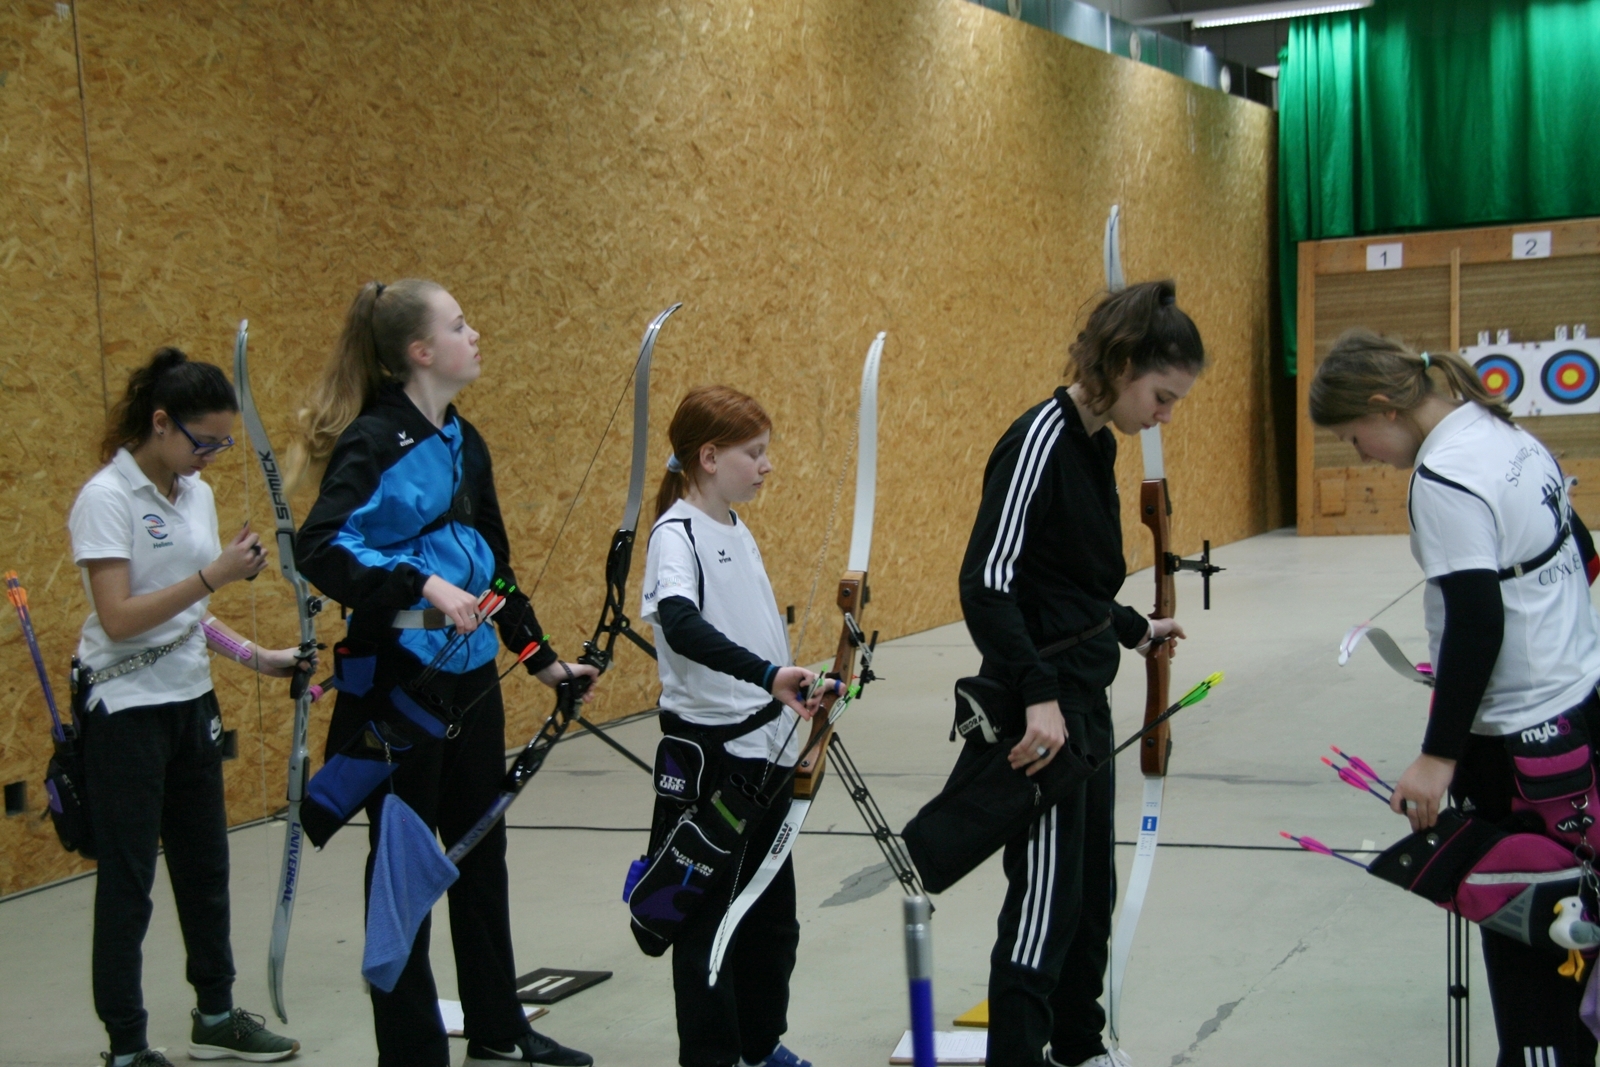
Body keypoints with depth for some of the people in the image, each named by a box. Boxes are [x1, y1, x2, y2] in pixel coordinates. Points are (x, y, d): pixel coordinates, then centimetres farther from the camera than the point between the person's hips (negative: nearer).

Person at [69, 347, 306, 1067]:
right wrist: (214, 574, -26)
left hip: (191, 701, 7)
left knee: (205, 864, 15)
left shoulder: (195, 494, 7)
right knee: (128, 879, 1)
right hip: (127, 709, -7)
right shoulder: (107, 499, -15)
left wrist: (255, 658, 3)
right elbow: (118, 619, -22)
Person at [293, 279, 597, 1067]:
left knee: (480, 853, 17)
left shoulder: (464, 443, 10)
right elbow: (320, 548, -27)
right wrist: (422, 585, -34)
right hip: (397, 679, -8)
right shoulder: (373, 440, -14)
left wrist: (540, 656, 19)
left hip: (470, 674, 8)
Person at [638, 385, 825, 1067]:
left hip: (765, 748, 9)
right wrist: (767, 674, -47)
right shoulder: (676, 535, -16)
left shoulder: (737, 531, 11)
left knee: (772, 912, 17)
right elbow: (681, 625, -36)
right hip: (709, 754, -9)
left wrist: (791, 702, 22)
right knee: (709, 919, 2)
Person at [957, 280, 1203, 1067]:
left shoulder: (1096, 442, 9)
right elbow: (986, 583, -24)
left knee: (1092, 883, 19)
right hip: (1042, 708, -10)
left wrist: (1134, 630, 30)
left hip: (1083, 696, 10)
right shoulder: (1040, 439, -18)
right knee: (1045, 898, -5)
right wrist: (1038, 696, -29)